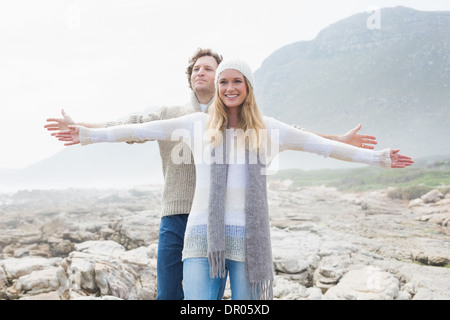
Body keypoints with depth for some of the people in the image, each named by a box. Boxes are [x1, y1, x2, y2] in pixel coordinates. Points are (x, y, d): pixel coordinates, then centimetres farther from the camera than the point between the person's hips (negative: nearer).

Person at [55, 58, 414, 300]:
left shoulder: (268, 129, 9)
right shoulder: (197, 124, 8)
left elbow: (321, 144, 10)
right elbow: (144, 130, 6)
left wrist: (377, 157, 10)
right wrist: (89, 134, 4)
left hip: (248, 237, 1)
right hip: (203, 235, 0)